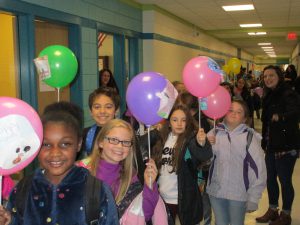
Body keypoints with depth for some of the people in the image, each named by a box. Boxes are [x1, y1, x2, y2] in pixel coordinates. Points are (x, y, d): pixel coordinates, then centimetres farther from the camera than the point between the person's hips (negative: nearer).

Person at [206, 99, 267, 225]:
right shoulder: (214, 133, -3)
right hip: (215, 191, 3)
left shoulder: (250, 137, -10)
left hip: (239, 193, -2)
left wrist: (253, 199, -8)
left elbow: (258, 169, -9)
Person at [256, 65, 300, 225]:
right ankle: (272, 210, 34)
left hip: (286, 146, -8)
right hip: (271, 145, 8)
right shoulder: (269, 95, 9)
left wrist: (280, 116, -44)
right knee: (270, 179, 17)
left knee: (285, 181, 4)